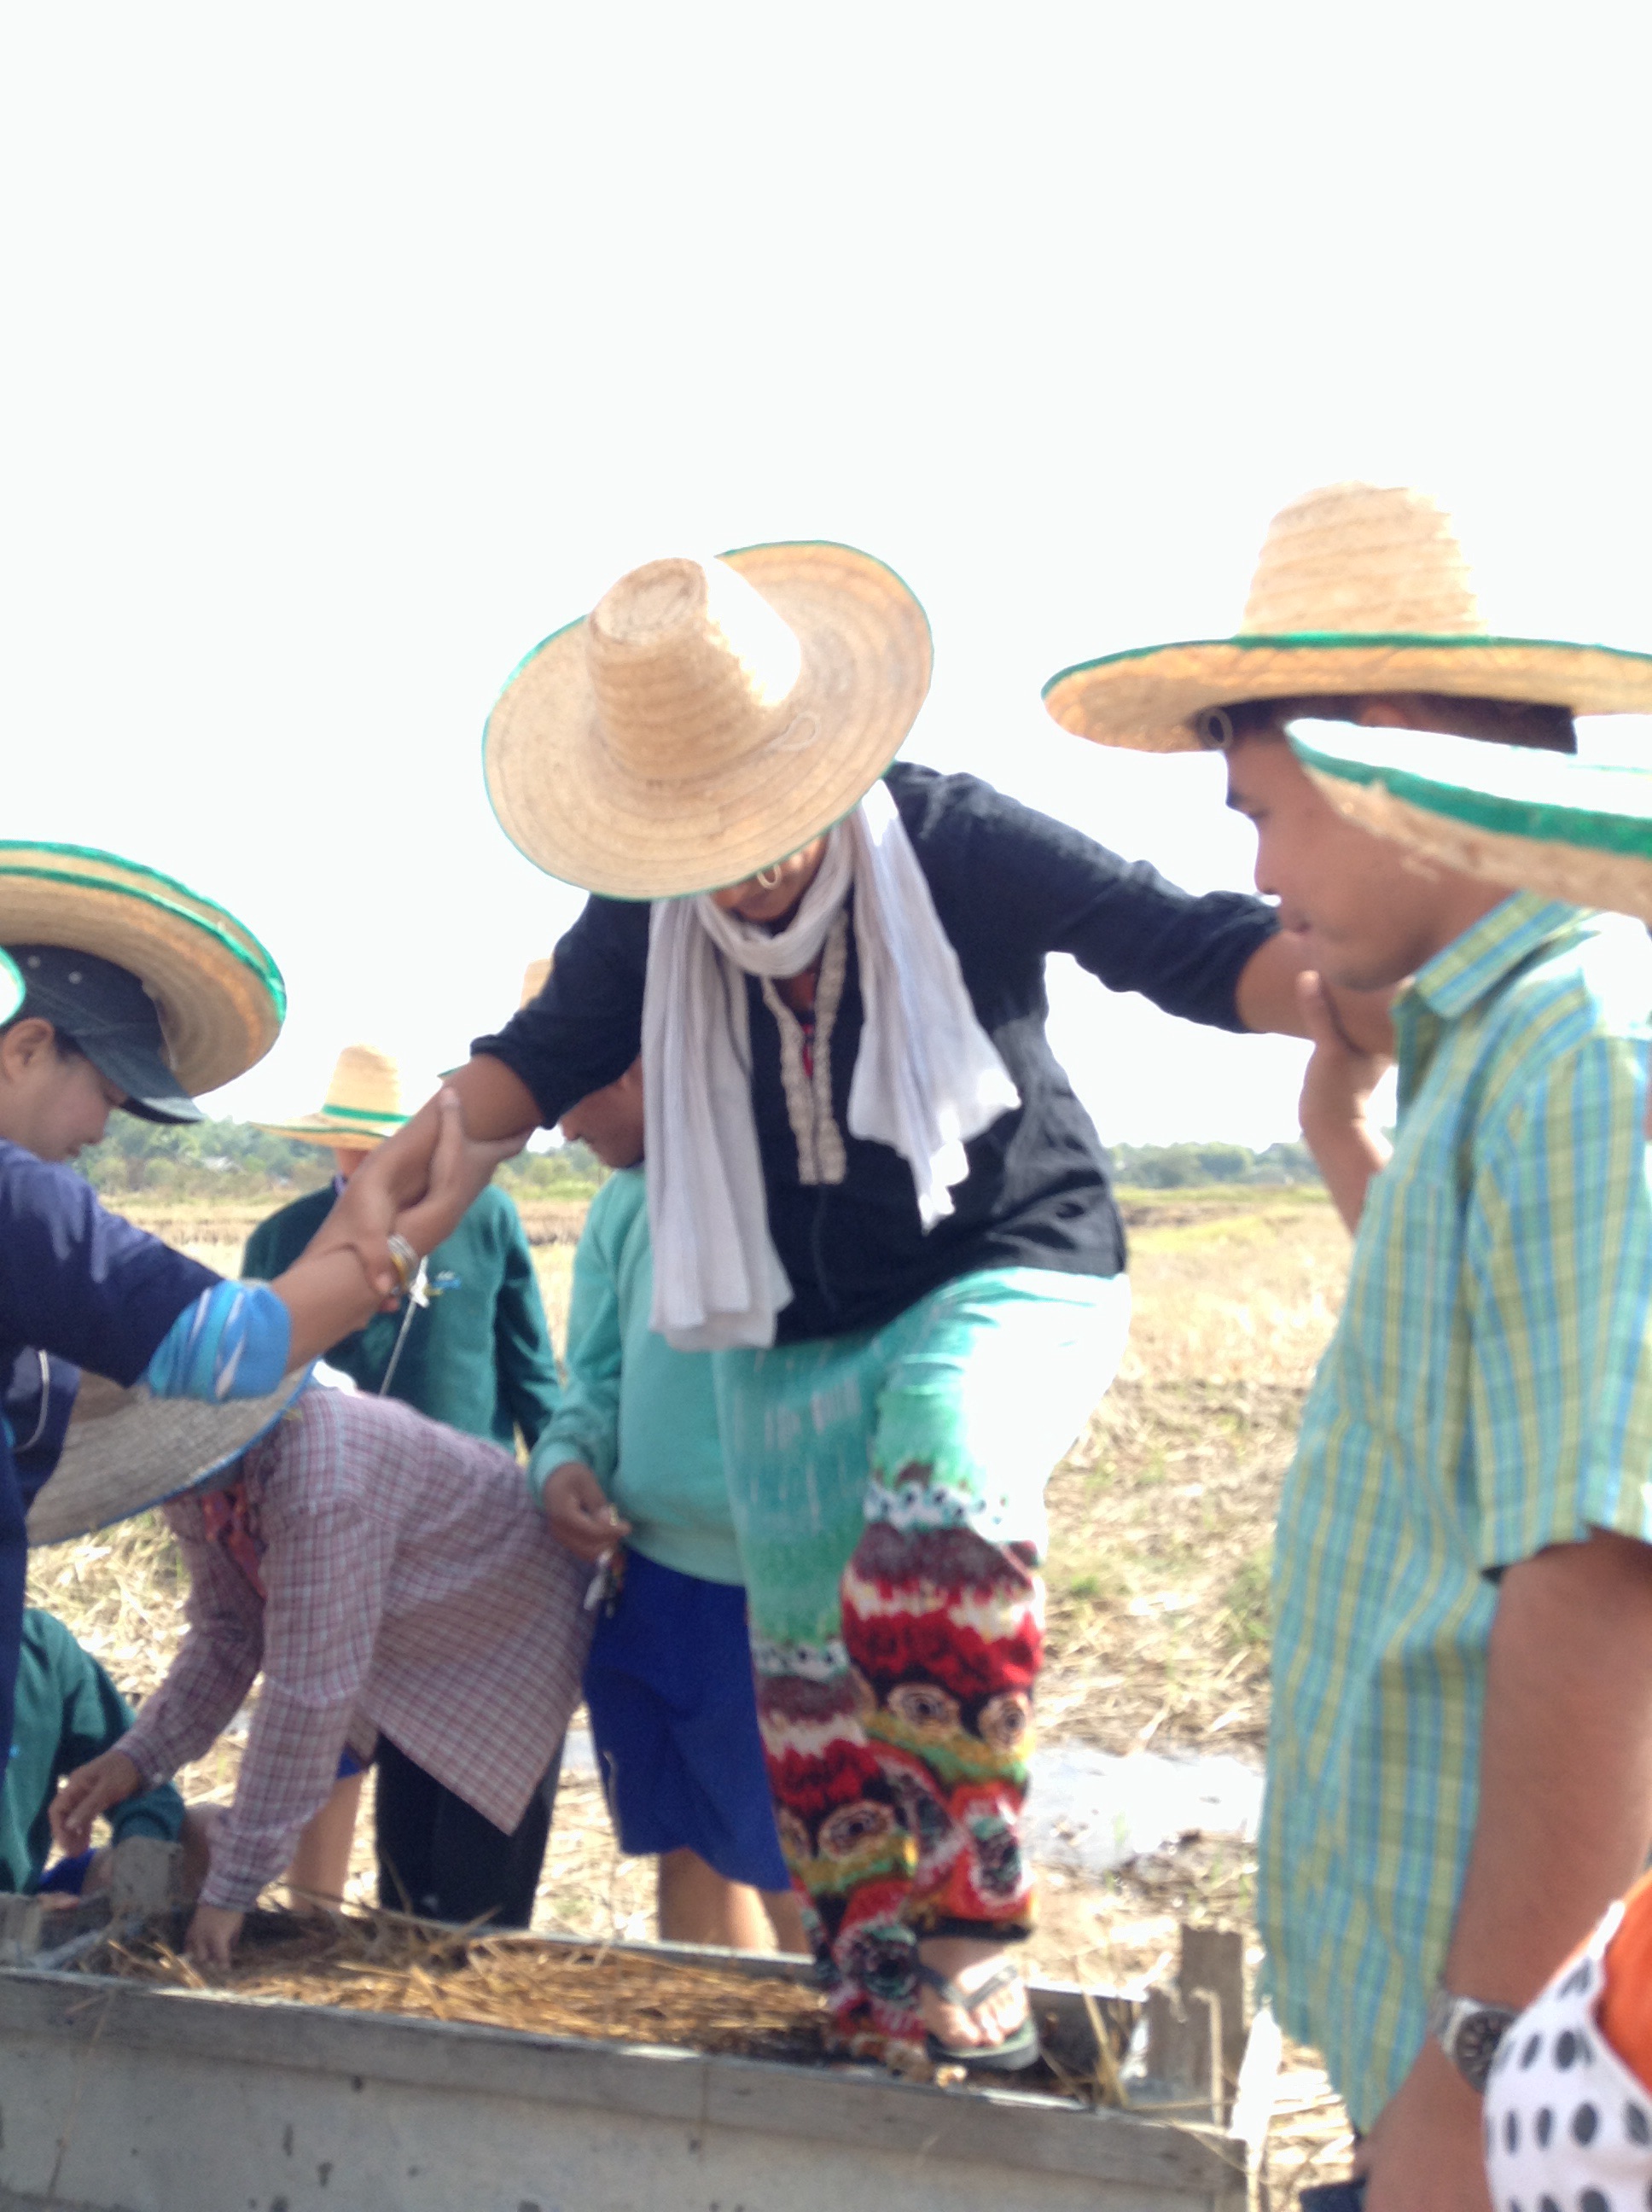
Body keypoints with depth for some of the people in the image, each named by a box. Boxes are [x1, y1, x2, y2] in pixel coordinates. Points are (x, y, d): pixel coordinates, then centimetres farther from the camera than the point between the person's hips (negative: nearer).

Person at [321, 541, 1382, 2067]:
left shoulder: (953, 843, -15)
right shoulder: (644, 927, -1)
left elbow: (1196, 947, -19)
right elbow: (534, 1062, 11)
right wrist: (391, 1177, -4)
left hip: (1006, 1273, -5)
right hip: (790, 1341, 5)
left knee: (941, 1495, -35)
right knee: (813, 1671, 6)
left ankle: (964, 1917, -26)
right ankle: (882, 2012, 22)